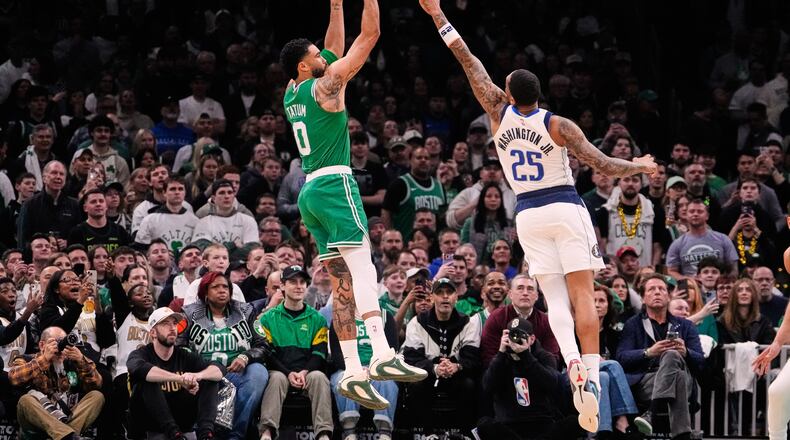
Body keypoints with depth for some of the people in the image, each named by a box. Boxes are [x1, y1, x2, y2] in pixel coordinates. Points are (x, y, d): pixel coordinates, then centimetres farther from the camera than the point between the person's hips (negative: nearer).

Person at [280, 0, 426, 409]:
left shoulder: (292, 93, 17)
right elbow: (369, 37, -3)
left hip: (310, 192, 9)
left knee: (343, 283, 4)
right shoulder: (325, 85, -5)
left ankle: (352, 370, -3)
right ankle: (382, 354, -36)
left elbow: (335, 49, 30)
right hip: (334, 184, -9)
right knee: (362, 266, -21)